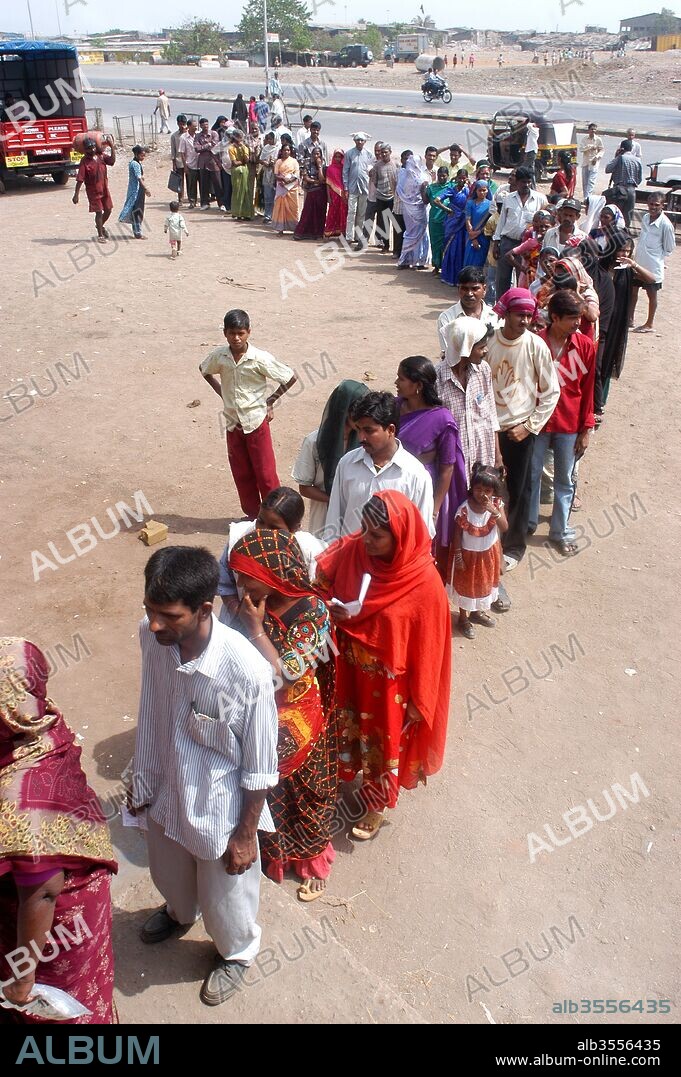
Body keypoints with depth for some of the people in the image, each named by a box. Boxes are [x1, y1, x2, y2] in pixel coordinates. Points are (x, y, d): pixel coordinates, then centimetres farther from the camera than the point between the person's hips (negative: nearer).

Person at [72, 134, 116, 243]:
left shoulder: (101, 156, 2)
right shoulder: (85, 161, -13)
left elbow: (112, 161, -14)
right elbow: (80, 180, -15)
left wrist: (112, 147, -22)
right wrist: (76, 195, -18)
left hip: (104, 188, 5)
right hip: (93, 190, -5)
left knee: (108, 210, 12)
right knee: (98, 212, 0)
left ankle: (100, 225, 40)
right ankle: (100, 235, 14)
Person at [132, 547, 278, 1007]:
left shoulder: (247, 671, -36)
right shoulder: (152, 636, -21)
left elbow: (260, 766, -21)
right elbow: (150, 712, -1)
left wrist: (245, 833, -10)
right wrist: (143, 780, 10)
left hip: (219, 806, -5)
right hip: (165, 791, 5)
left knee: (224, 897, 24)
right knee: (169, 874, 34)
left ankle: (237, 952, 57)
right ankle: (180, 912, 69)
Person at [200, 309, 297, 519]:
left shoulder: (260, 358, -16)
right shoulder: (219, 355, -6)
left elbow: (290, 378, -9)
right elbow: (204, 370, 17)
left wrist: (270, 401, -4)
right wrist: (221, 391, 7)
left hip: (256, 421, -4)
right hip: (233, 423, 4)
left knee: (265, 472, 2)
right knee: (241, 473, 13)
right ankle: (252, 514, 28)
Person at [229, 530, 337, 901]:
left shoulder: (312, 613, -26)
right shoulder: (253, 604, -11)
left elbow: (284, 677, -28)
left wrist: (256, 629, -29)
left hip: (296, 725, -4)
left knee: (305, 796, 19)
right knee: (266, 791, 24)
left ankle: (313, 863, 44)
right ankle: (273, 851, 50)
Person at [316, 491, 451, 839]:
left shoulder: (424, 583, -27)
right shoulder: (352, 551, -17)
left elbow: (427, 647, -17)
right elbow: (320, 585, -1)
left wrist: (418, 700, -9)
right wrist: (332, 612, -21)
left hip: (391, 681, -4)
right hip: (352, 672, 4)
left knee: (385, 742, 20)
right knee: (356, 730, 26)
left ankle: (375, 804, 45)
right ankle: (358, 779, 55)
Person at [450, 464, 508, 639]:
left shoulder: (496, 504, -16)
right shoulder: (464, 508, -25)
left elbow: (504, 528, -23)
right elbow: (457, 534, -15)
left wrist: (494, 511, -38)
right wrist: (458, 557, -13)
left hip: (489, 552, 4)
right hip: (469, 554, -4)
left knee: (485, 583, 23)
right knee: (466, 585, 14)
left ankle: (476, 612, 48)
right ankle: (463, 618, 34)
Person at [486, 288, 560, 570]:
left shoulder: (536, 346, -12)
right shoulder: (488, 341, -7)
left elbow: (551, 392, -5)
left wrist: (529, 426, -9)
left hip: (520, 429, -1)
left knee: (518, 490, 8)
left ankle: (514, 546, 26)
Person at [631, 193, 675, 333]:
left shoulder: (665, 224, -18)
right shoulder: (645, 218, 1)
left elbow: (669, 248, -9)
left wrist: (656, 258, -4)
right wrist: (640, 255, 9)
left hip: (653, 267, -6)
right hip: (639, 263, 6)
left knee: (651, 294, 7)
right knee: (633, 290, 16)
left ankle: (649, 324, 20)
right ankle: (630, 318, 32)